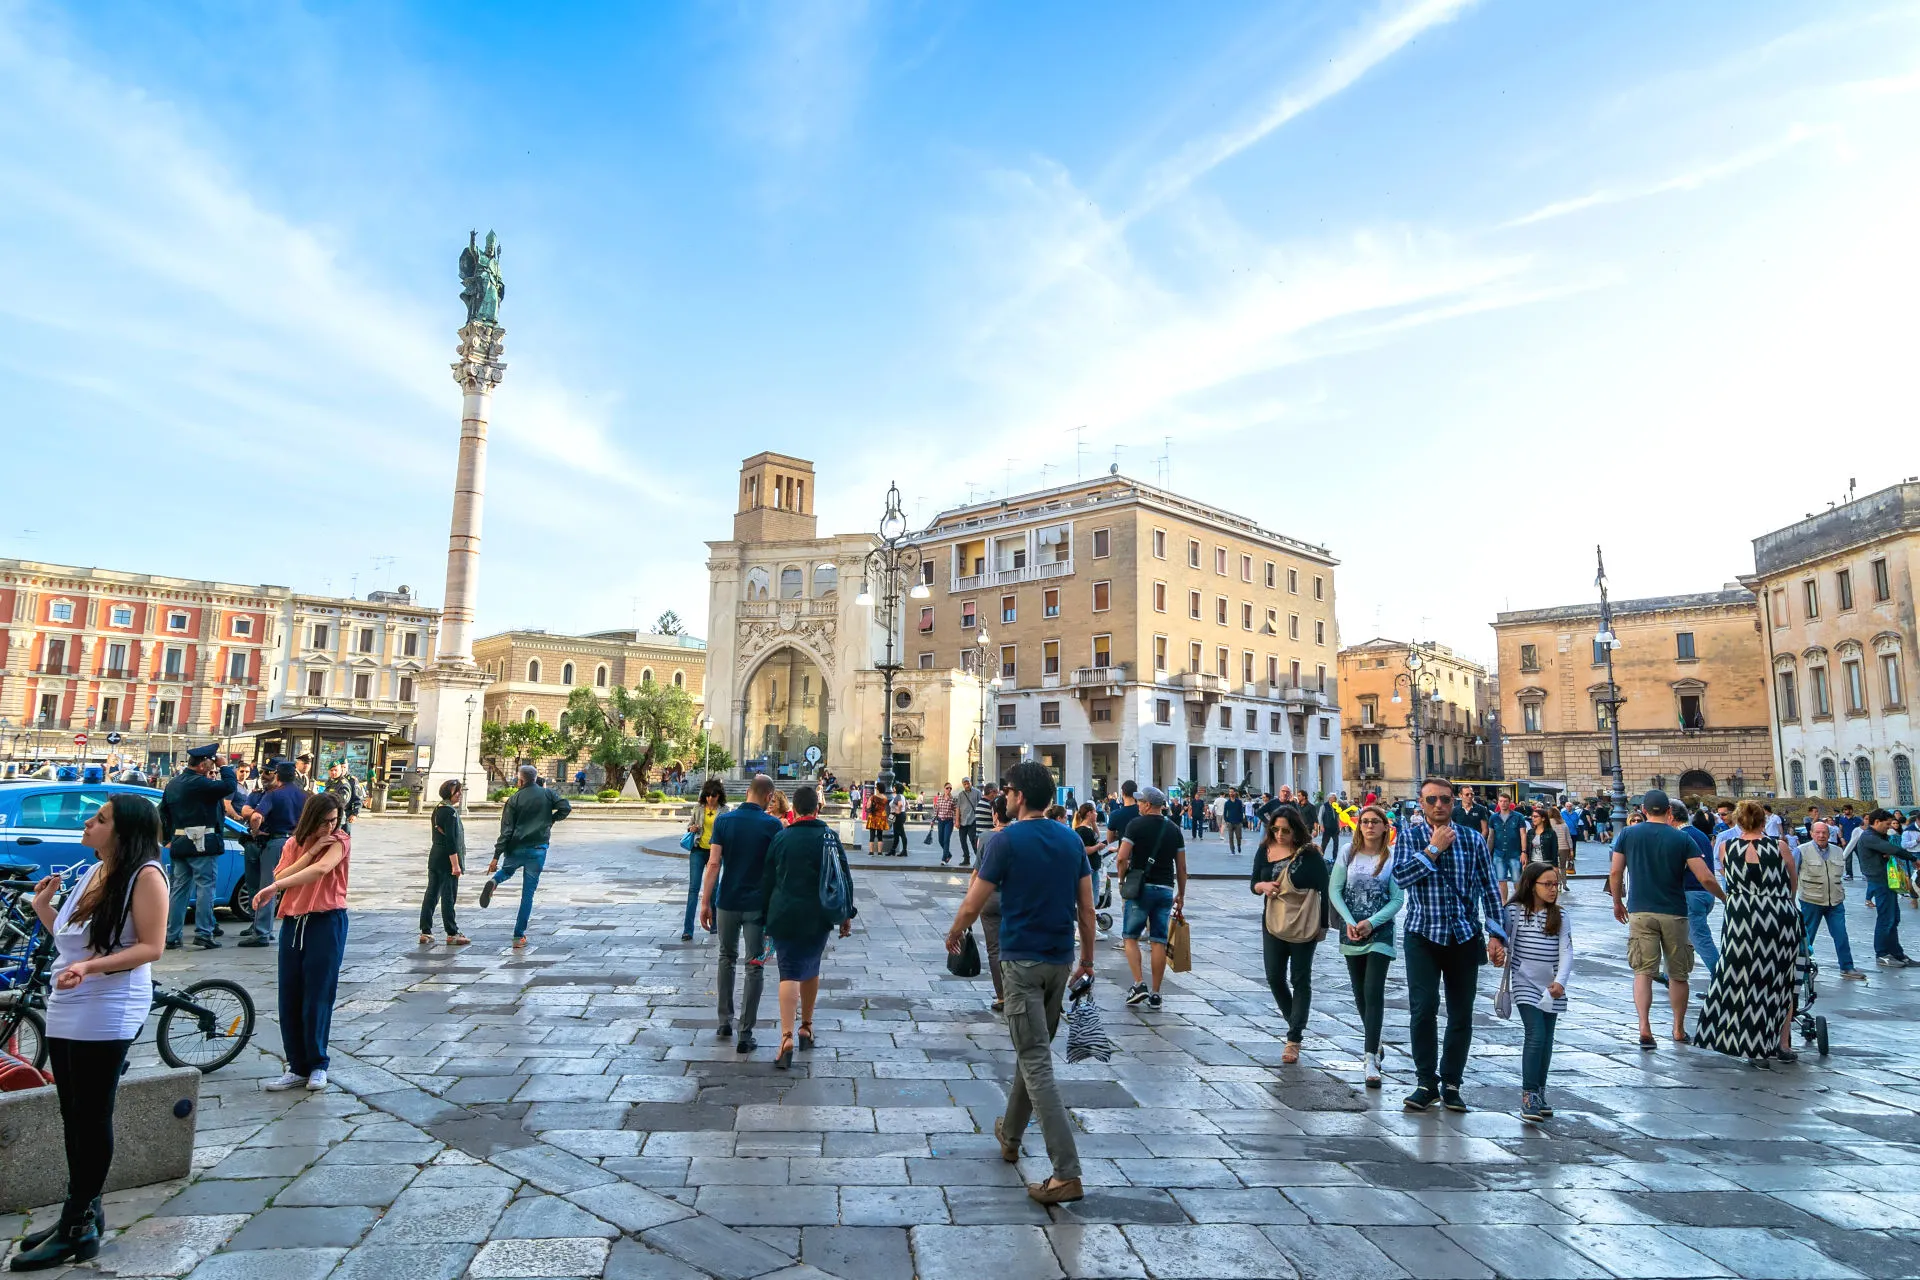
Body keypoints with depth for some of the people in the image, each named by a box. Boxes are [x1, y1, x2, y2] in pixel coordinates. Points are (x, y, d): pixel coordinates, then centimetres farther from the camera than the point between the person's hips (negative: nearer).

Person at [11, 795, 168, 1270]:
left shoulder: (145, 874, -14)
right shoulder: (90, 874, 11)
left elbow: (151, 947, -18)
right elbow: (69, 940, 18)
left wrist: (90, 966, -29)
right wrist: (42, 908, 8)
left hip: (107, 1016, -8)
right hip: (64, 1011, 8)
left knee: (92, 1118, 1)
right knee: (73, 1118, 15)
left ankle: (77, 1229, 12)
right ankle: (82, 1213, 27)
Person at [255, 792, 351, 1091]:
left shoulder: (340, 840, -5)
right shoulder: (293, 844, 10)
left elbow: (321, 869, -24)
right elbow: (281, 878, -4)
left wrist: (274, 887, -30)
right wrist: (311, 850, -12)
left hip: (327, 922, -5)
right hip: (293, 923, 5)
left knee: (317, 997, -1)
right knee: (289, 998, 6)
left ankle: (317, 1065, 13)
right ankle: (298, 1067, 17)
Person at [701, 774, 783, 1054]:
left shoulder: (724, 820, -4)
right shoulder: (773, 825, -10)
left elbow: (714, 863, -6)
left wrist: (705, 902, -3)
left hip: (727, 903, 2)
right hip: (758, 905, -2)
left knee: (727, 959, 22)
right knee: (754, 967, 5)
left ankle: (725, 1021, 27)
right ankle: (745, 1034, 4)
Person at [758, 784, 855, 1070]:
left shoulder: (780, 838, -1)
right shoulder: (830, 837, -2)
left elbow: (767, 881, 3)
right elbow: (845, 878, -1)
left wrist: (766, 916, 12)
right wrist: (846, 915, 8)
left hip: (785, 916, -1)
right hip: (818, 917, 1)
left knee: (790, 973, -2)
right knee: (811, 970, 19)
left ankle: (787, 1037, -16)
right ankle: (806, 1028, 29)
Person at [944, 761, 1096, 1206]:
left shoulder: (1006, 839, -13)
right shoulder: (1072, 840, 3)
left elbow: (972, 906, -10)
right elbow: (1087, 909, 5)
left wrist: (954, 935, 9)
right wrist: (1087, 958, 16)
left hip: (1022, 961, -6)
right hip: (1060, 961, 6)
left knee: (1036, 1063, -4)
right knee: (1034, 1050, 21)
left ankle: (1067, 1173, -7)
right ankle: (1010, 1135, 40)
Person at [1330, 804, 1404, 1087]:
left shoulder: (1392, 857, -6)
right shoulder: (1349, 852, 0)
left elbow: (1398, 899, -6)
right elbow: (1334, 890, 1)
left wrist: (1371, 923, -15)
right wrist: (1350, 922, -9)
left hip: (1380, 932, -3)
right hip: (1351, 931, 3)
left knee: (1374, 994, -10)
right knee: (1360, 994, 13)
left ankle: (1371, 1059, -10)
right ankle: (1374, 1044, 32)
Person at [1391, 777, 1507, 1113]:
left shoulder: (1473, 839, 5)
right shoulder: (1409, 835, 2)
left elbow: (1490, 889, 5)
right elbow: (1401, 875, -14)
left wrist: (1496, 934, -2)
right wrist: (1433, 849, -14)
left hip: (1465, 937, 2)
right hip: (1423, 936, -2)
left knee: (1462, 1015, 6)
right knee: (1423, 1008, -10)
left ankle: (1451, 1084, 21)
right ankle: (1426, 1083, 6)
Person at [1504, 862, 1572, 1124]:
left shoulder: (1560, 916, 3)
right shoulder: (1514, 911, -4)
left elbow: (1566, 951, -3)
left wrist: (1560, 981, -14)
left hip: (1551, 987, 3)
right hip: (1525, 985, -3)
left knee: (1546, 1040, 10)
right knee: (1535, 1036, -13)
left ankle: (1540, 1093, 24)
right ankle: (1528, 1096, -9)